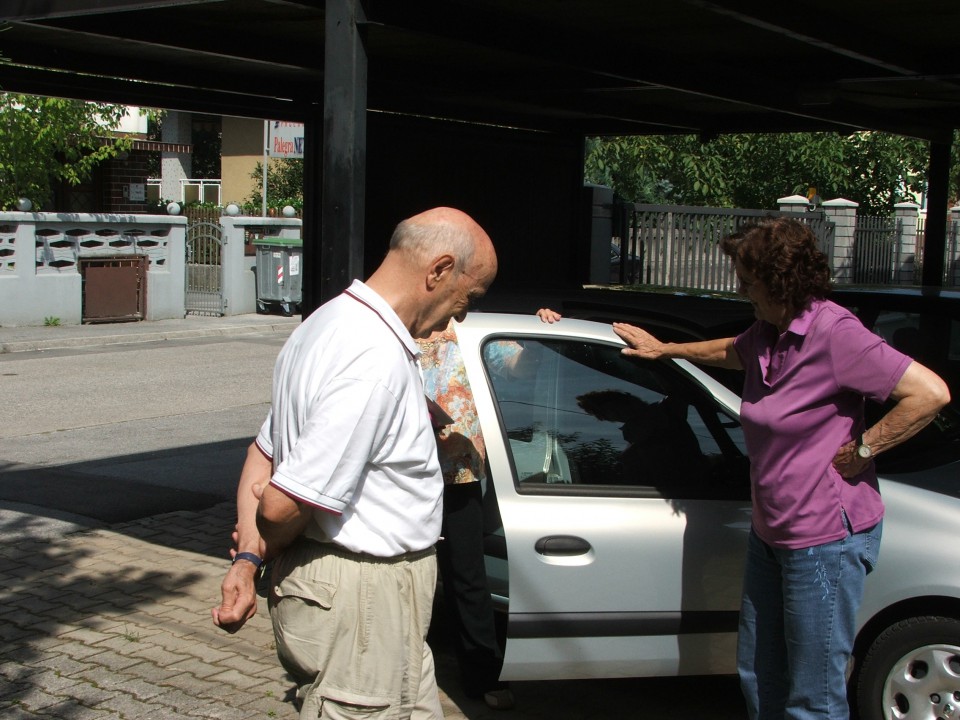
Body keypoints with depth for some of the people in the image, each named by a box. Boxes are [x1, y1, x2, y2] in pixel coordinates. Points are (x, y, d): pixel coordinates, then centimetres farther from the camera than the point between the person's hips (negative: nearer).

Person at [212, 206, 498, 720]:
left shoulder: (331, 323, 9)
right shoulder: (379, 359, -25)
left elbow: (265, 452, 13)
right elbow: (283, 506, -27)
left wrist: (246, 559, 4)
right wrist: (268, 551, -5)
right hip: (359, 599, -10)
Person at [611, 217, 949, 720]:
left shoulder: (834, 333, -20)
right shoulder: (767, 334, 7)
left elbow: (930, 393, -25)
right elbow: (730, 352, 32)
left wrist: (862, 449, -21)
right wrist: (664, 349, 38)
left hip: (826, 537, -9)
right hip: (770, 534, 9)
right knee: (759, 679, 20)